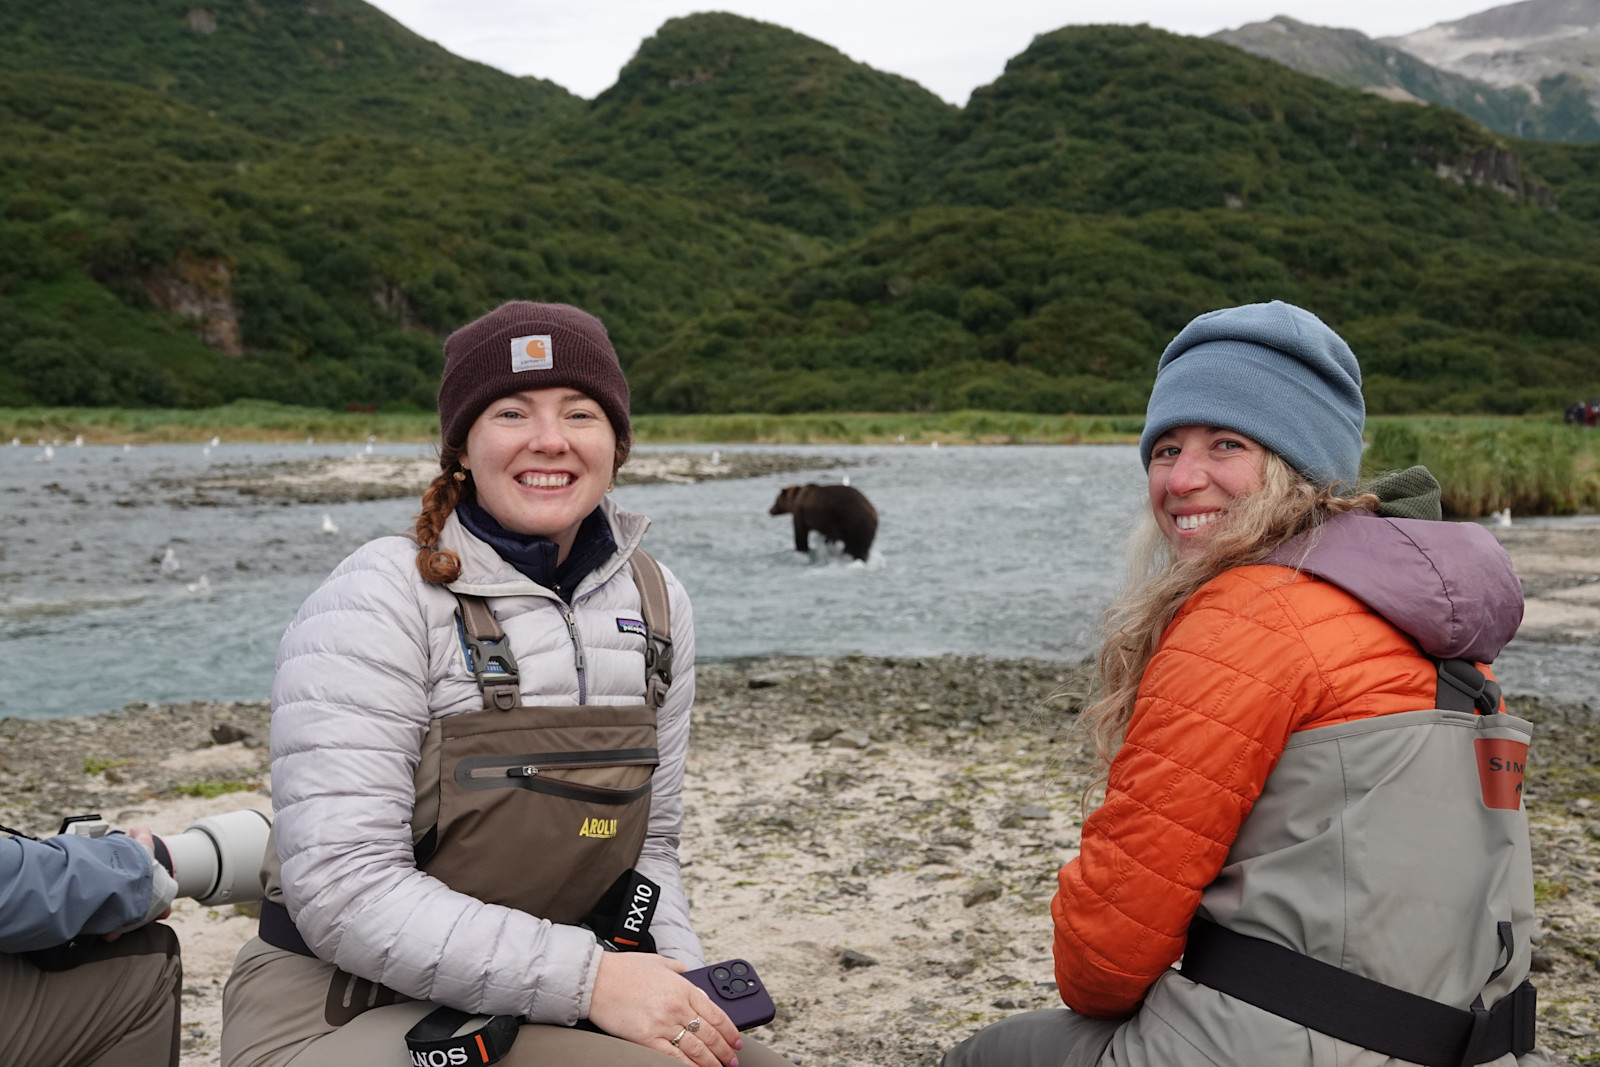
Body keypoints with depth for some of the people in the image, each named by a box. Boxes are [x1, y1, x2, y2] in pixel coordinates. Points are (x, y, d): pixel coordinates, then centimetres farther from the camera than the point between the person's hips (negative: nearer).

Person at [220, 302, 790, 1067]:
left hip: (535, 1005, 6)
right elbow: (343, 892, -21)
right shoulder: (380, 600, -14)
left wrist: (679, 989, -5)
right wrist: (589, 977, -25)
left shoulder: (655, 604, 4)